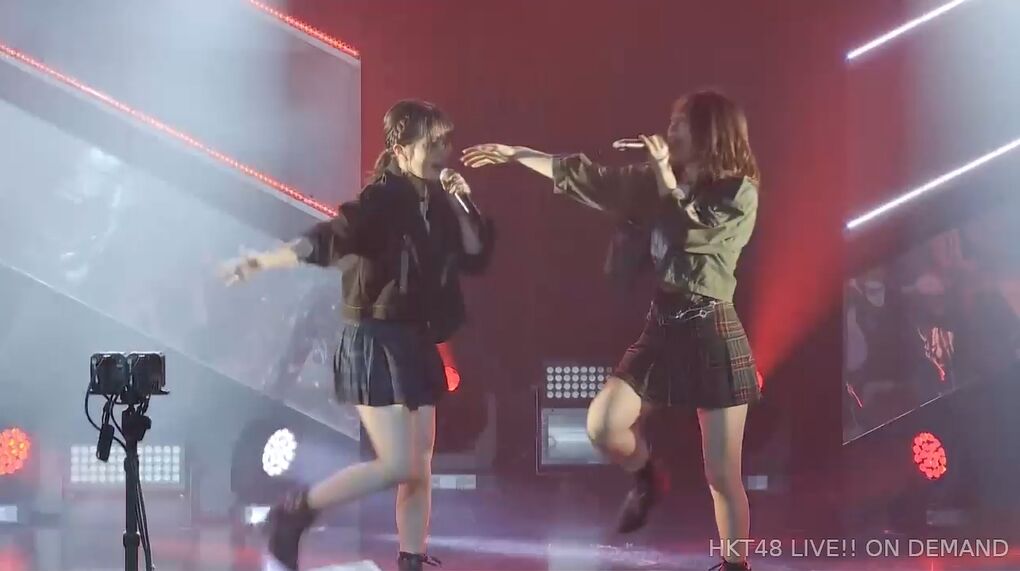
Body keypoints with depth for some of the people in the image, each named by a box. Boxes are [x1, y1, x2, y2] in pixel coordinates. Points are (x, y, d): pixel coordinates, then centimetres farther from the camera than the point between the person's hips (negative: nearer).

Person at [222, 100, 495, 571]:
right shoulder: (384, 200, -16)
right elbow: (328, 240, -25)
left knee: (420, 467, 8)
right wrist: (261, 263, -37)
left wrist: (462, 206, -6)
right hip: (376, 342, -8)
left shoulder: (435, 202, 7)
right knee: (397, 466, -11)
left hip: (415, 343, 8)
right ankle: (294, 512, 4)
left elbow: (476, 259, 8)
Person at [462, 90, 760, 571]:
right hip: (662, 327, 6)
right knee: (602, 425, -8)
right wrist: (517, 154, 12)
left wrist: (666, 177, -15)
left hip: (713, 336, -6)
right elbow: (593, 178, 12)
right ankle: (647, 478, 23)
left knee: (722, 476, -3)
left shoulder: (739, 193, -9)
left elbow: (687, 234, -22)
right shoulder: (656, 181, 9)